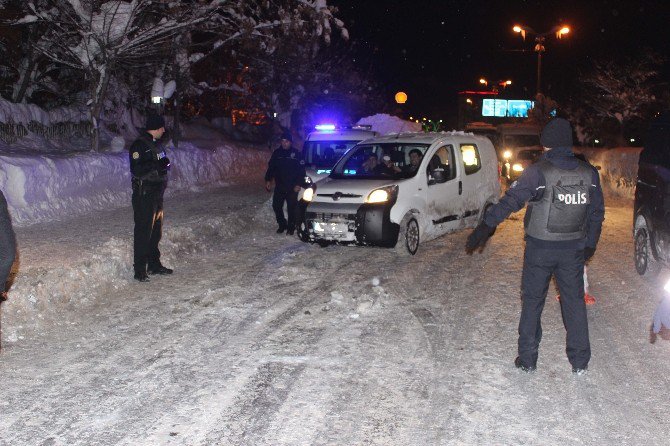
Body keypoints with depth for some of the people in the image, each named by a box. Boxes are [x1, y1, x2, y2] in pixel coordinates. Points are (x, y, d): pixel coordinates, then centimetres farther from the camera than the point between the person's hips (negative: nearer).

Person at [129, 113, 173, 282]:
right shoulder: (139, 145, -14)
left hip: (157, 194, 9)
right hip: (144, 196, -9)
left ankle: (154, 264, 27)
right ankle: (140, 270, -1)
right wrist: (158, 166, -22)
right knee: (143, 233, -6)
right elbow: (137, 170, -22)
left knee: (156, 231, 16)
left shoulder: (155, 144, 15)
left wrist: (164, 165, 7)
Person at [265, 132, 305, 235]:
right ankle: (282, 225, 20)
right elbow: (271, 167, 12)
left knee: (292, 207, 1)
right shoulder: (277, 153, 7)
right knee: (276, 206, 3)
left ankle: (291, 227, 13)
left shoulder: (296, 154, -3)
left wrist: (299, 184, -10)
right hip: (279, 186, 3)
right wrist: (268, 180, 3)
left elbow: (301, 170, -3)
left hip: (292, 187, -3)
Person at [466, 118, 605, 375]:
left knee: (532, 301, 9)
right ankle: (580, 362, 19)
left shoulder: (538, 172, -14)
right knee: (574, 301, 13)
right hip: (573, 250, 4)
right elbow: (597, 213, 8)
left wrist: (485, 226, -22)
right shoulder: (589, 174, 2)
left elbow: (511, 201, -21)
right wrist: (590, 244, 19)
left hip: (540, 249, -3)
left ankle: (527, 359, 14)